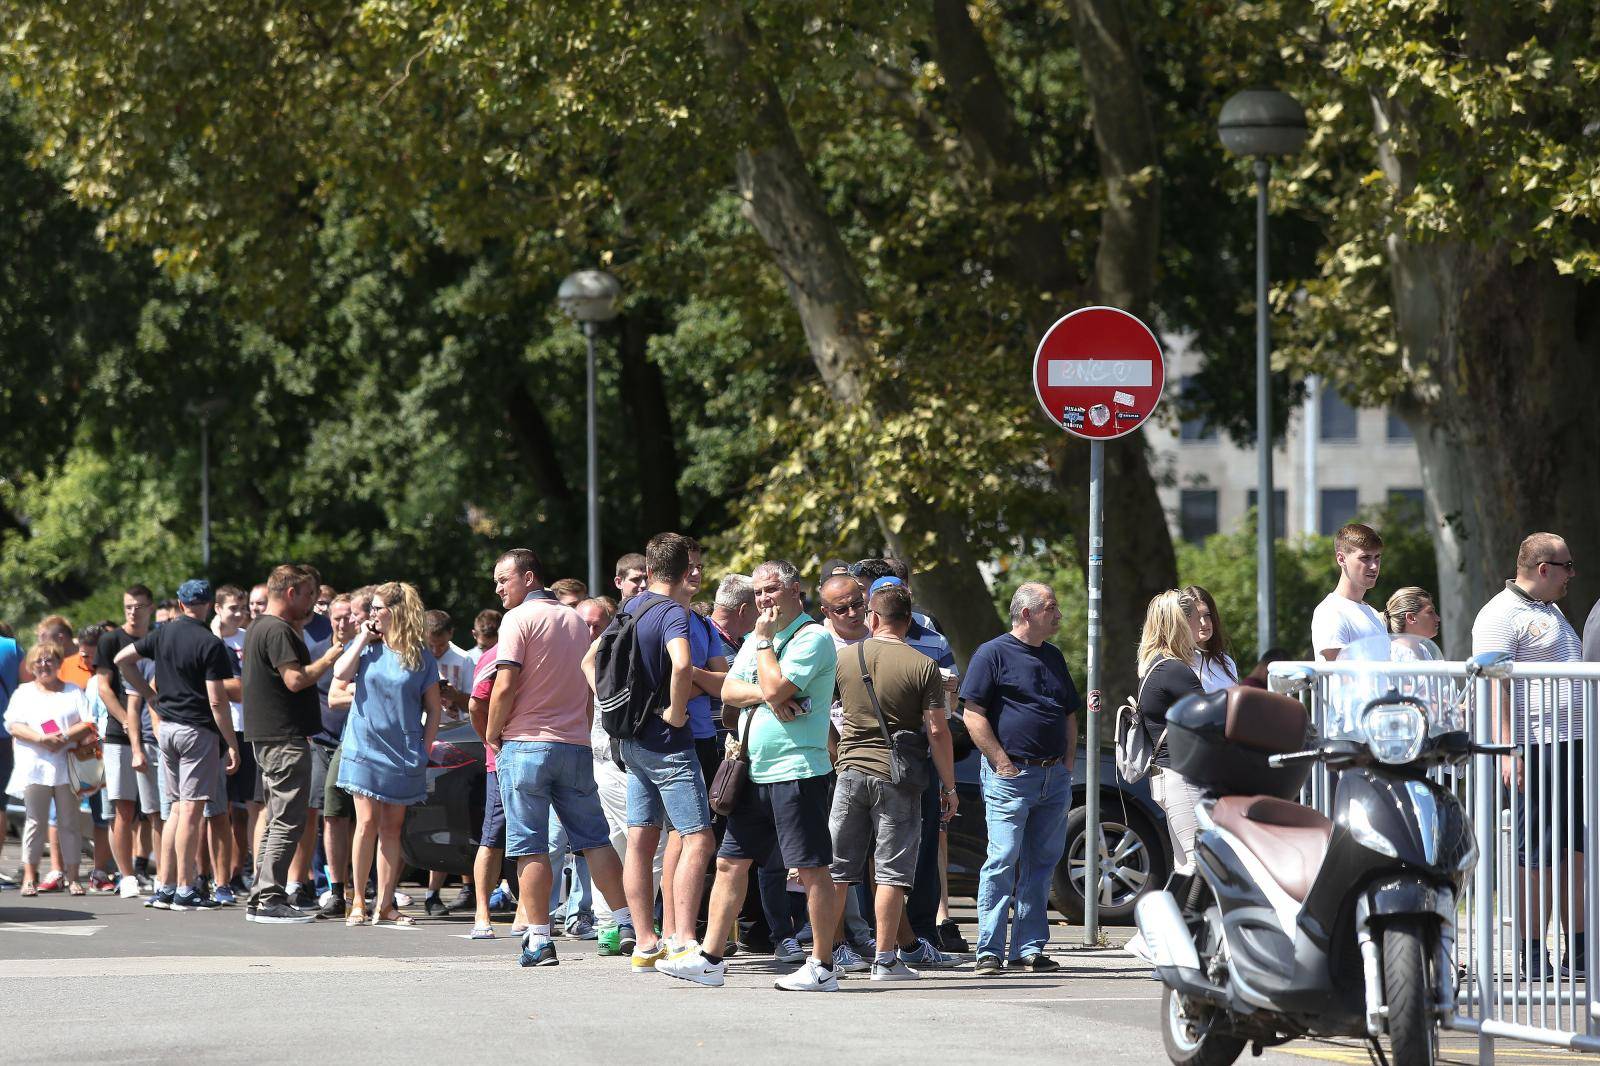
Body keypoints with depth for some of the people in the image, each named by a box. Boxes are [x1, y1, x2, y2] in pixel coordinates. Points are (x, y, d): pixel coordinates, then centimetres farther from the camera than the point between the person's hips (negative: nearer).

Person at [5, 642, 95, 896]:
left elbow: (89, 724, 3)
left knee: (69, 822, 1)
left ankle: (72, 877, 2)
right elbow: (13, 725, 1)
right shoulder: (23, 693, 13)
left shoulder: (74, 692, 13)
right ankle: (29, 877, 0)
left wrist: (65, 737, -14)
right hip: (34, 767, 0)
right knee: (36, 822, -2)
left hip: (68, 767, 0)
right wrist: (42, 739, -14)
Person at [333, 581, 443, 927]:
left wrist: (425, 749, 1)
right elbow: (341, 674, -12)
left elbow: (433, 708, 7)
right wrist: (363, 639, -7)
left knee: (392, 828, 4)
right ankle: (358, 903, -1)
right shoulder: (366, 646, 6)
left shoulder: (421, 656, 3)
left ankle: (384, 905, 8)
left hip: (403, 752, 0)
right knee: (368, 823, -8)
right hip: (365, 747, 0)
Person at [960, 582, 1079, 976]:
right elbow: (973, 714, -10)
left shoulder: (1053, 657, 19)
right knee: (1002, 860, -9)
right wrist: (1003, 763, -14)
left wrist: (1068, 763, 12)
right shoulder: (993, 654, -4)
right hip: (1011, 777, -7)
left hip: (1054, 777, 7)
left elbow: (1070, 714, 25)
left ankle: (1030, 948, 11)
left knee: (1042, 863, 7)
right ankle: (989, 951, -9)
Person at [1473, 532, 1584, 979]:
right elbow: (1494, 686, -16)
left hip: (1573, 743, 9)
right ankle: (1533, 954, -4)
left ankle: (1577, 950, 13)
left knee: (1577, 847, 9)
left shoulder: (1551, 613, 22)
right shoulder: (1502, 615, -8)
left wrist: (1587, 741, 25)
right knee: (1537, 853, -7)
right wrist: (1508, 750, -23)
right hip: (1535, 746, -9)